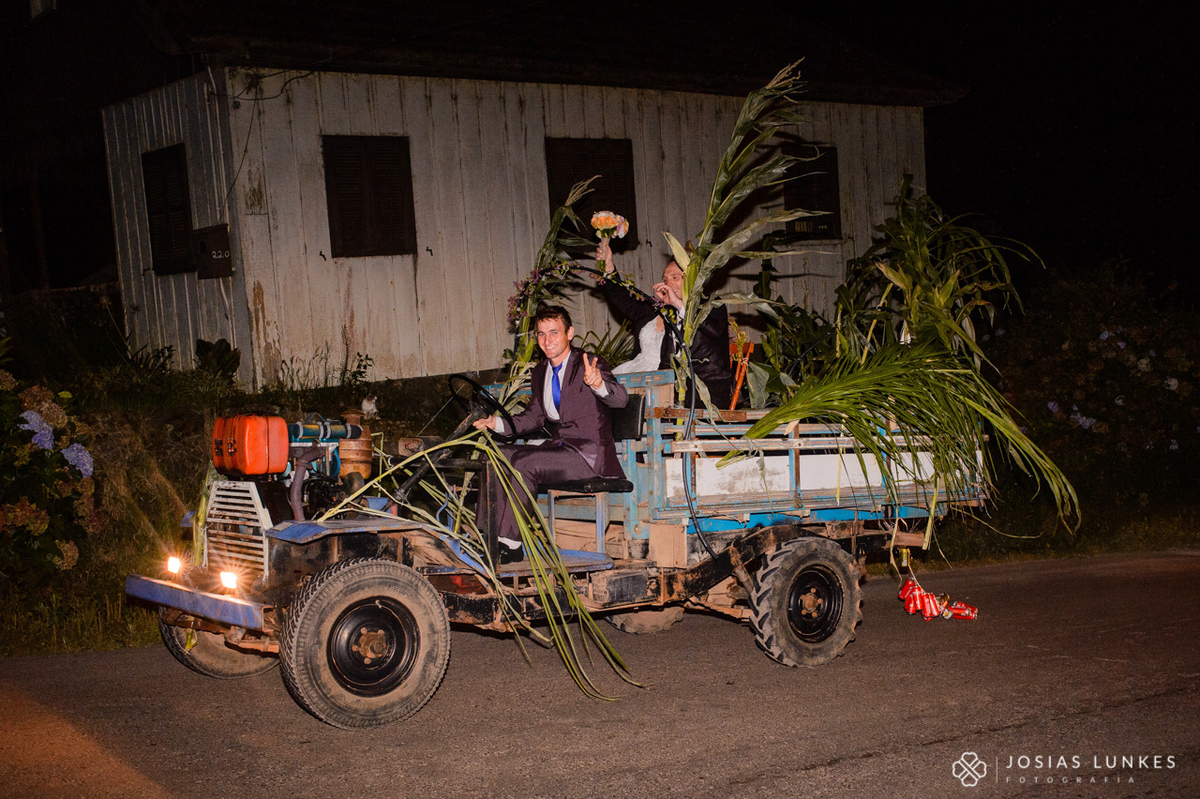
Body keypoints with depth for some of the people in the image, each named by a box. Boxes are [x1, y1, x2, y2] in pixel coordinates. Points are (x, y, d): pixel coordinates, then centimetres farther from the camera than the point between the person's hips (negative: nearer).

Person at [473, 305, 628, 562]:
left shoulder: (590, 365, -9)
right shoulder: (540, 373, 14)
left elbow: (620, 399, -25)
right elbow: (535, 416, 22)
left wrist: (598, 383, -48)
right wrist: (497, 423, 4)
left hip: (589, 454, -7)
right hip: (557, 446, 7)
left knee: (523, 463, -27)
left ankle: (510, 543, -21)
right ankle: (491, 536, -13)